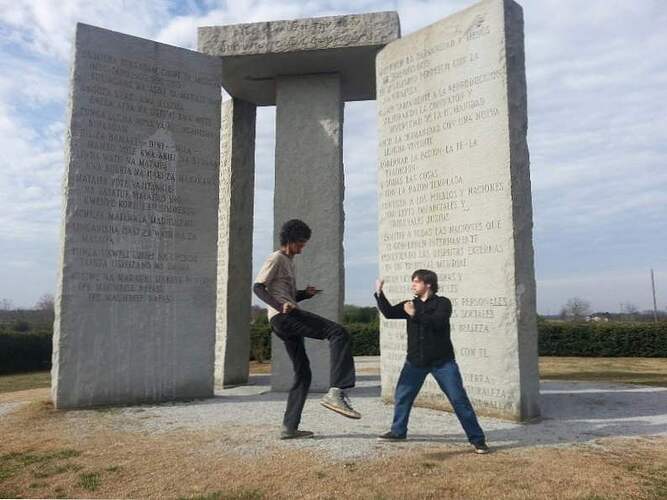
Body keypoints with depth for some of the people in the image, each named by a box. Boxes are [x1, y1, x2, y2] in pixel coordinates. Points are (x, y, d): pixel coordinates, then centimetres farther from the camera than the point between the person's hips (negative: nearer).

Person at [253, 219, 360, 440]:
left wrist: (306, 294, 11)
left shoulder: (289, 262, 29)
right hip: (283, 317, -10)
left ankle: (289, 427, 14)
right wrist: (280, 306, -26)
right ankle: (335, 393, -32)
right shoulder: (276, 259, 0)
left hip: (288, 319, 10)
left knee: (303, 374, 10)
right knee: (339, 333, -22)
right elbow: (258, 287, -11)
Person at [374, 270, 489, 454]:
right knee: (401, 396, 8)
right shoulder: (410, 304, 8)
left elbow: (438, 322, -23)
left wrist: (415, 314, -24)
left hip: (442, 361, -4)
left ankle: (477, 439, 7)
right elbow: (389, 313, -2)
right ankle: (398, 431, 26)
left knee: (459, 399, -3)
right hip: (415, 361, 5)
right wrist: (379, 293, -10)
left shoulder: (442, 303, -5)